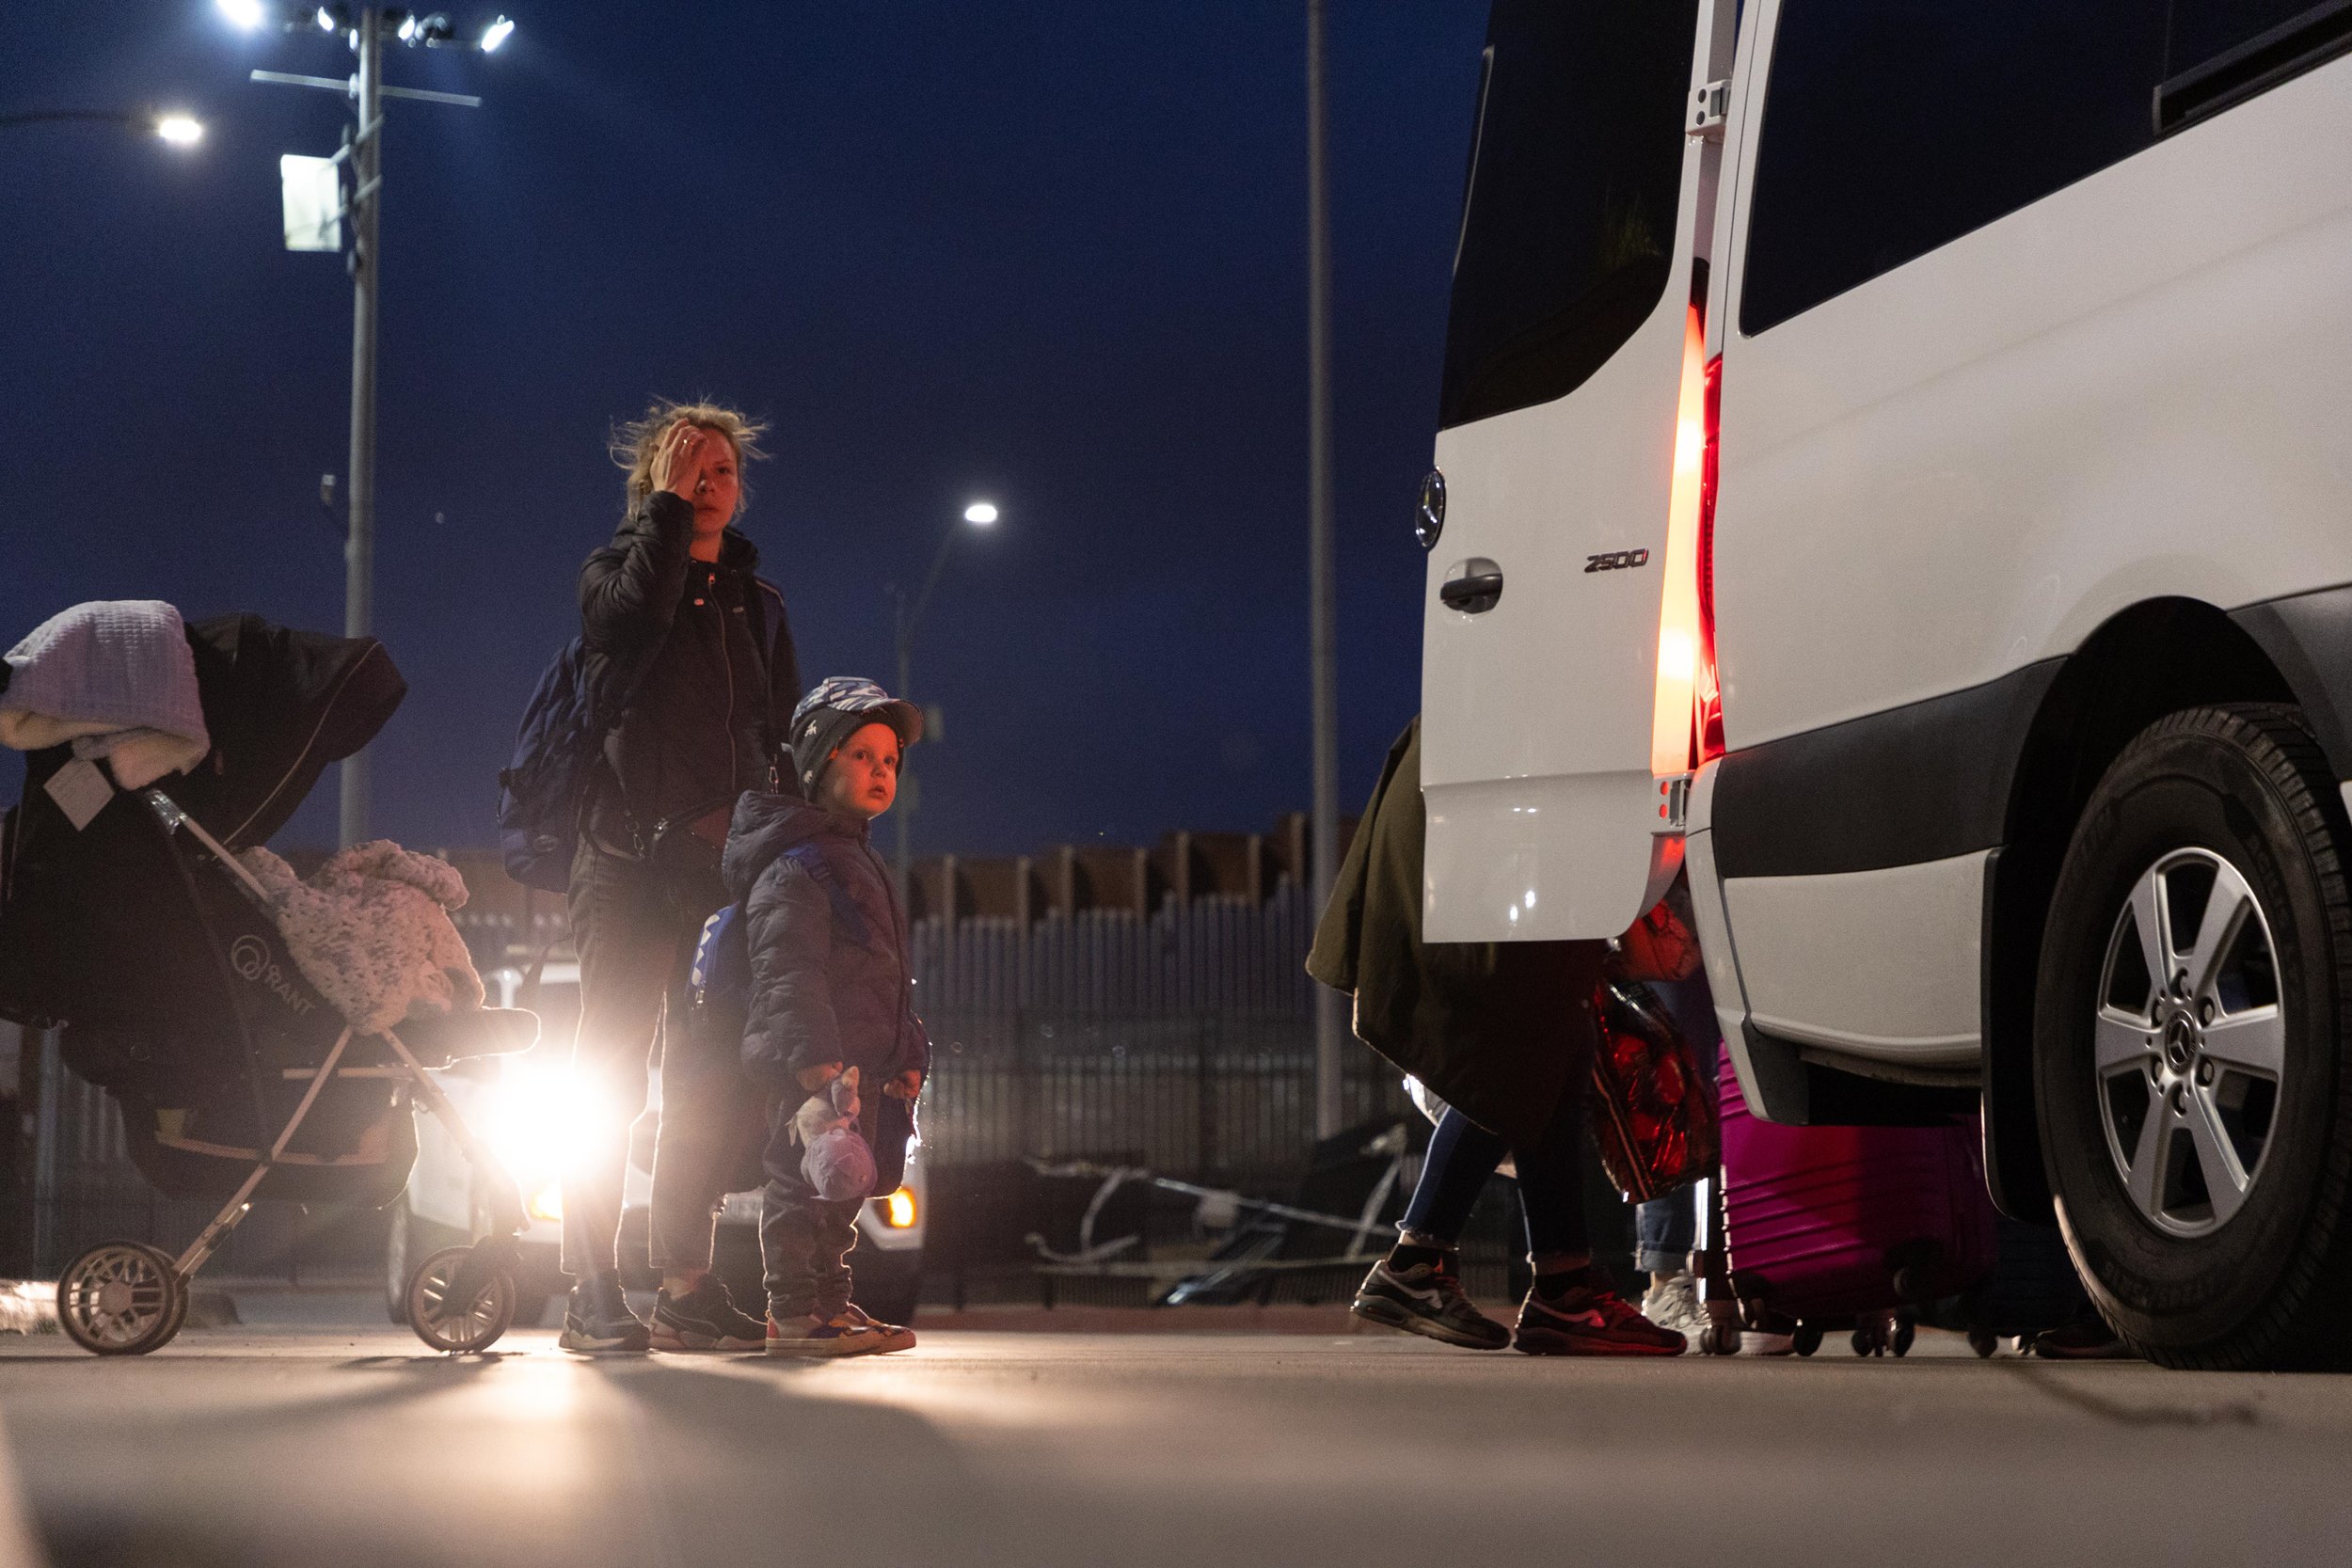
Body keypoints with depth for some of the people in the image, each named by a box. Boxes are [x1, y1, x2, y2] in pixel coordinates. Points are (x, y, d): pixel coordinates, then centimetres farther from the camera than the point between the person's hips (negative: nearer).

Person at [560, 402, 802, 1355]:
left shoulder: (756, 604, 20)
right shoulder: (613, 572, 8)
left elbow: (783, 740, 21)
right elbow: (635, 616, -18)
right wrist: (668, 504, -9)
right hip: (630, 861, -4)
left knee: (707, 1086, 3)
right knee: (610, 1077, -7)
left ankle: (687, 1291, 7)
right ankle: (591, 1295, -6)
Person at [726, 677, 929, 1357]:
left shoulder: (860, 860, 22)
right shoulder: (795, 864, -11)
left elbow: (889, 975, 27)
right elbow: (786, 967, -21)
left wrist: (907, 1055, 21)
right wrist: (815, 1056, -29)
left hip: (859, 1062, 10)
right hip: (811, 1065, -10)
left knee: (841, 1185, 14)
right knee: (804, 1176, -8)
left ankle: (831, 1303, 22)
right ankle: (792, 1312, -5)